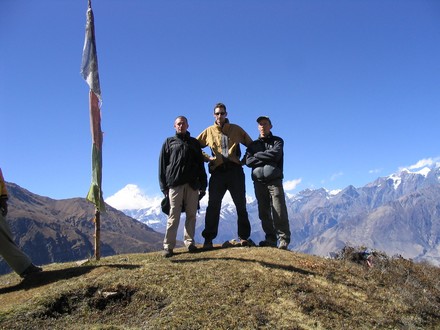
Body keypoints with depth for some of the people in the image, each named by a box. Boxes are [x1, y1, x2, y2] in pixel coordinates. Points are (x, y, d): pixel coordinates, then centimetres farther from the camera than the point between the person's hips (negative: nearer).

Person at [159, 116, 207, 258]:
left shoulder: (194, 143, 21)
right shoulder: (169, 142, 15)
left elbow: (201, 165, 17)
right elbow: (162, 165, 8)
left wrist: (203, 185, 9)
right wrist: (164, 186, -1)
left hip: (192, 184, 2)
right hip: (174, 184, -2)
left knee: (191, 214, 1)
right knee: (174, 215, -6)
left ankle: (189, 242, 9)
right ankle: (168, 246, -4)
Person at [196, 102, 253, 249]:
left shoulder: (236, 129, 11)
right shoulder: (209, 131, 12)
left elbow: (251, 145, 17)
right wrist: (206, 157, 3)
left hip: (235, 170, 0)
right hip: (217, 171, 0)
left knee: (241, 205, 3)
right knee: (213, 205, -4)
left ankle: (243, 237, 11)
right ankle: (208, 239, 0)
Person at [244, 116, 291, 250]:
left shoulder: (277, 141, 12)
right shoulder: (253, 144, 18)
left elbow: (275, 154, -10)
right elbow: (248, 161, 0)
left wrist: (258, 155, -2)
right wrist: (268, 158, -7)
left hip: (274, 180, -3)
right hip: (259, 181, 3)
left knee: (279, 211, -8)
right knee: (264, 212, 4)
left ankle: (284, 239, -3)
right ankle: (270, 238, 11)